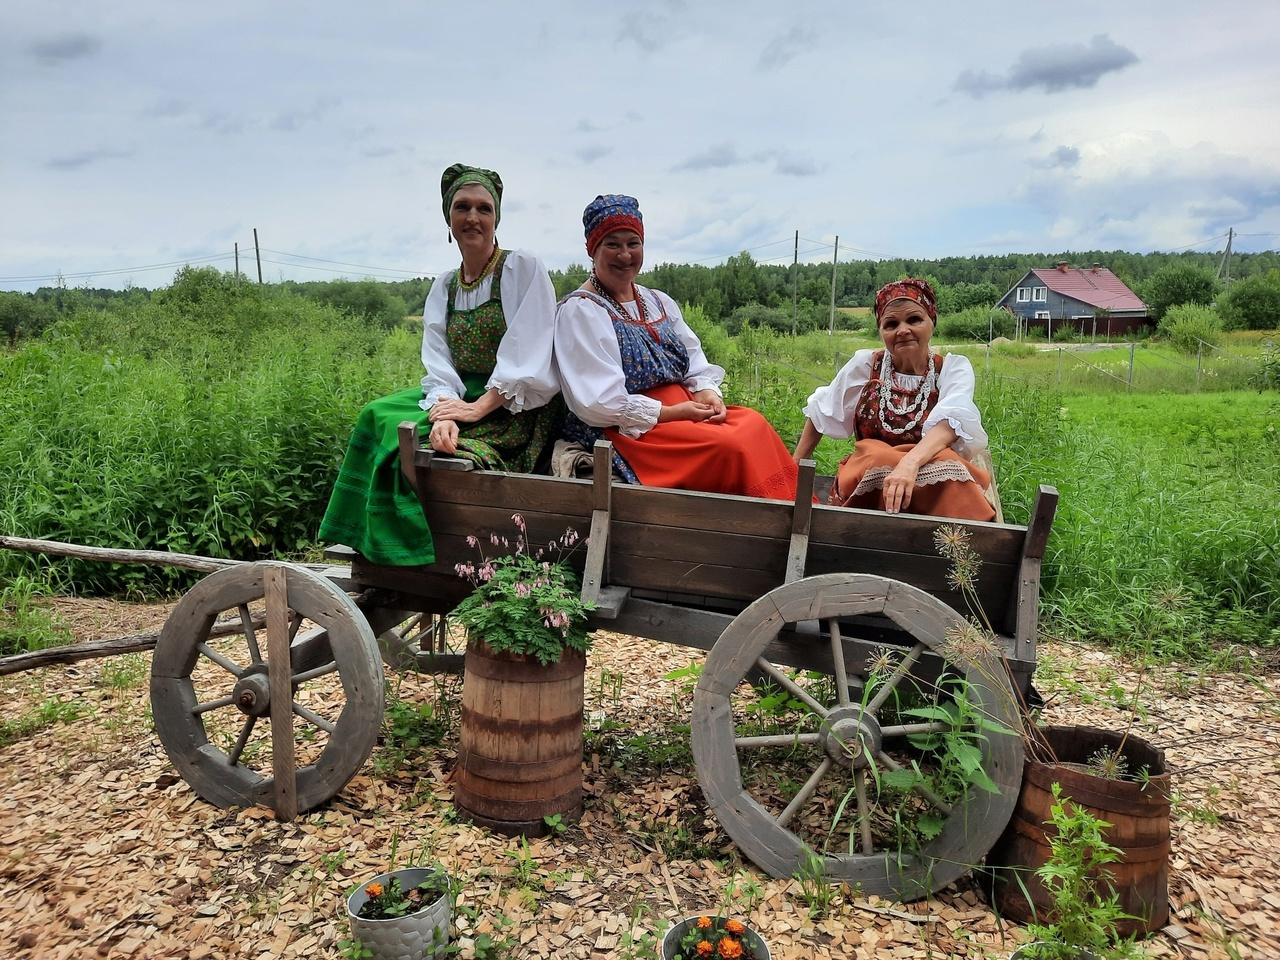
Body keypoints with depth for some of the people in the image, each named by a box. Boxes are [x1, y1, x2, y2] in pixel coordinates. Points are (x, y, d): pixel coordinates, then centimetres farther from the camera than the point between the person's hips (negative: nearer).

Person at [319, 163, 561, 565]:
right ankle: (384, 547, -8)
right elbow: (439, 366, 1)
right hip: (463, 396, 6)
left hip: (517, 408, -6)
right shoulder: (443, 288, 12)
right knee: (380, 415, -16)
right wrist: (444, 414, -21)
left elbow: (529, 355, -15)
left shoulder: (524, 268, -5)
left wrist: (479, 407, -22)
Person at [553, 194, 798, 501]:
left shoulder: (660, 302, 18)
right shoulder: (578, 311, -4)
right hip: (626, 429, -7)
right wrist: (671, 413, -16)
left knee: (754, 424, -19)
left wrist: (707, 392, -8)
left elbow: (696, 365, 15)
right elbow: (598, 402, -14)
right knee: (730, 446, -26)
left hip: (686, 411, 7)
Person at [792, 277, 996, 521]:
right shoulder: (865, 364, 2)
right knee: (878, 458, -33)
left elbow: (951, 420, -24)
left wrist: (910, 463, -42)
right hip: (866, 480, 1)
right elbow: (821, 413, 15)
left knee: (944, 463, -34)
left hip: (939, 479, 0)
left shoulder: (954, 368, -3)